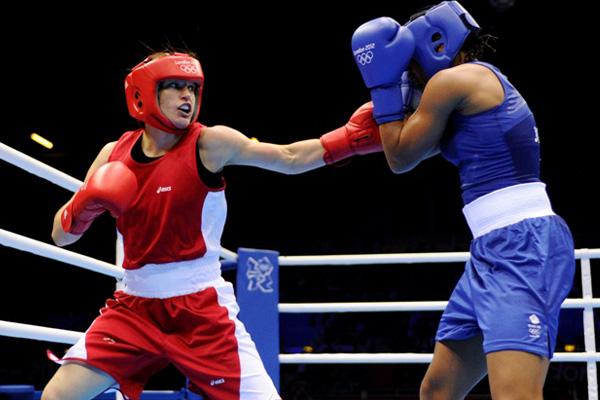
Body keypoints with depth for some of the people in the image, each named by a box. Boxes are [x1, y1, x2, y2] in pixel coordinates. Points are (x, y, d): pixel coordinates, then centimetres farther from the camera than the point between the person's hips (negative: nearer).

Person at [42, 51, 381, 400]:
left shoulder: (209, 143, -8)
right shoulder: (115, 154, 3)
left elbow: (289, 158, -14)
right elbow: (61, 236, 7)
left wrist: (350, 137, -28)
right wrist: (86, 204, -14)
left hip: (203, 308, -3)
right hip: (135, 306, 3)